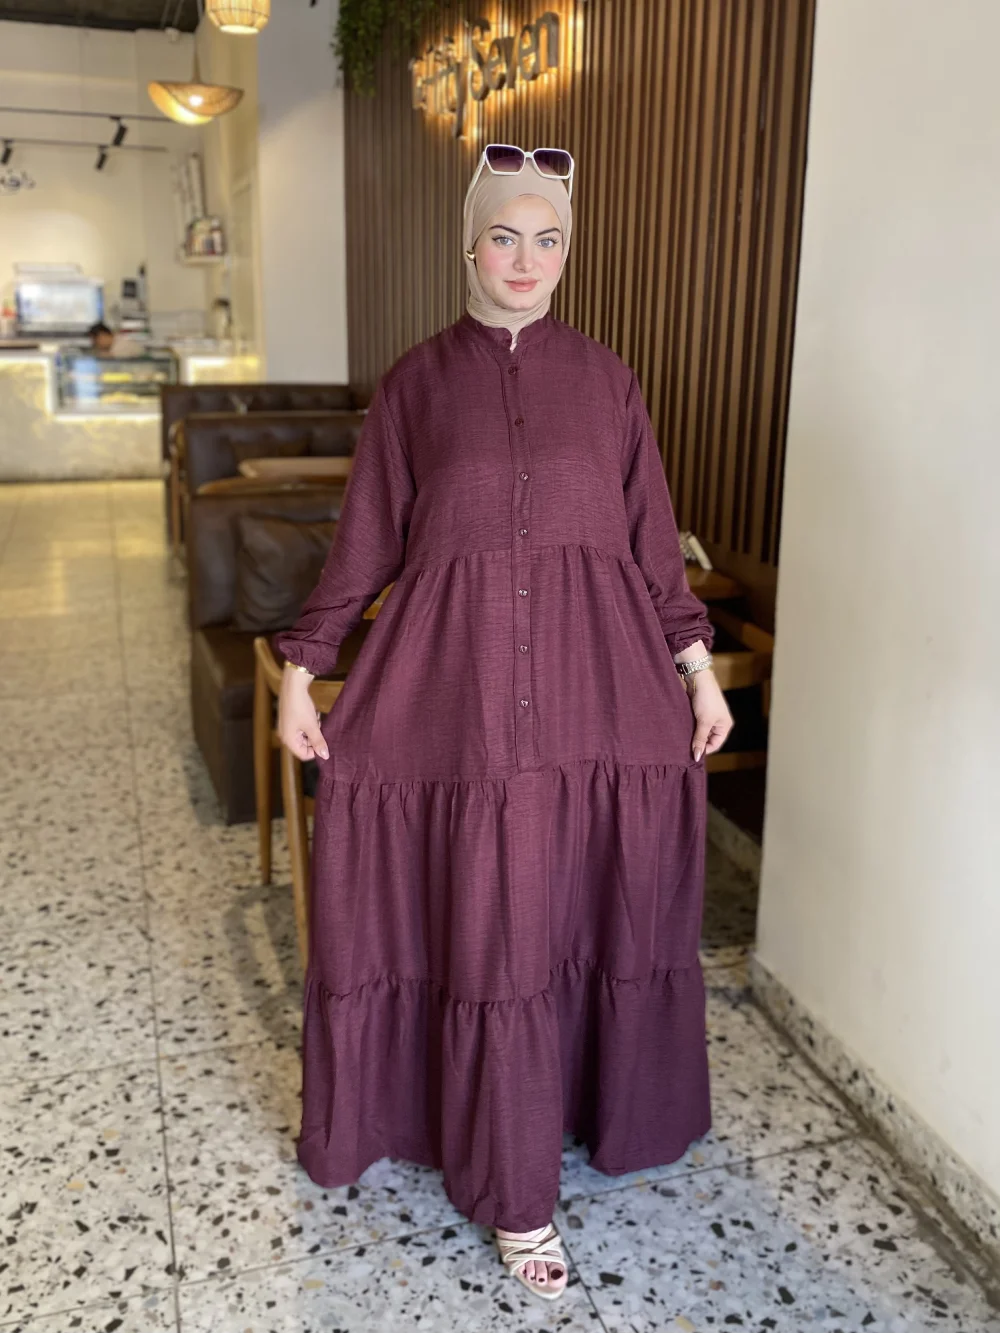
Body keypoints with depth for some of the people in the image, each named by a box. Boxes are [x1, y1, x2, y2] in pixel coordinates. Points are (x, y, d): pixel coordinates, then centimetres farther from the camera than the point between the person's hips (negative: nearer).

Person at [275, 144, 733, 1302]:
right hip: (456, 676, -1)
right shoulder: (417, 379, 4)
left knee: (580, 906, 10)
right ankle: (517, 1191, 19)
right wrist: (301, 668, 3)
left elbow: (653, 537, 9)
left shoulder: (604, 377, 8)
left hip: (593, 675, 2)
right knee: (488, 922, 3)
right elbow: (364, 538, 6)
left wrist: (699, 666, 6)